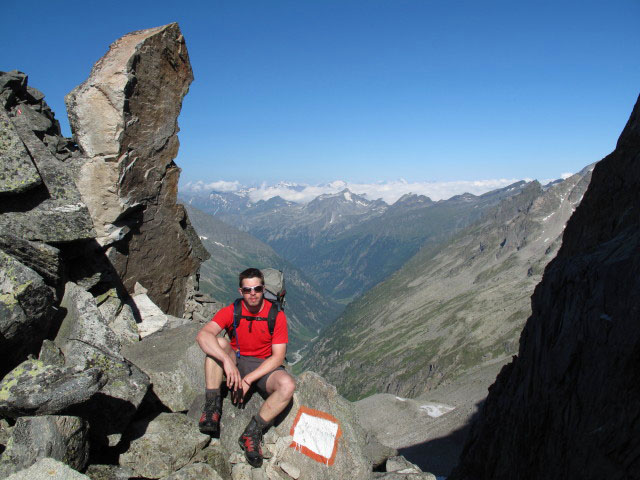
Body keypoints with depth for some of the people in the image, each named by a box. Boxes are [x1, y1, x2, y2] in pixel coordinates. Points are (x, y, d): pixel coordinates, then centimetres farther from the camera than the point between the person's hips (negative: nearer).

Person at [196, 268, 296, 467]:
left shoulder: (276, 315, -13)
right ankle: (212, 406, -22)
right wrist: (227, 361, -42)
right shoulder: (231, 311, -11)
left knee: (288, 385, -32)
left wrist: (248, 379, -22)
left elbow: (278, 357, -15)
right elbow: (203, 335, -28)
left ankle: (252, 433, -16)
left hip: (265, 367, -1)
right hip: (237, 361, 1)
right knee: (219, 343, -27)